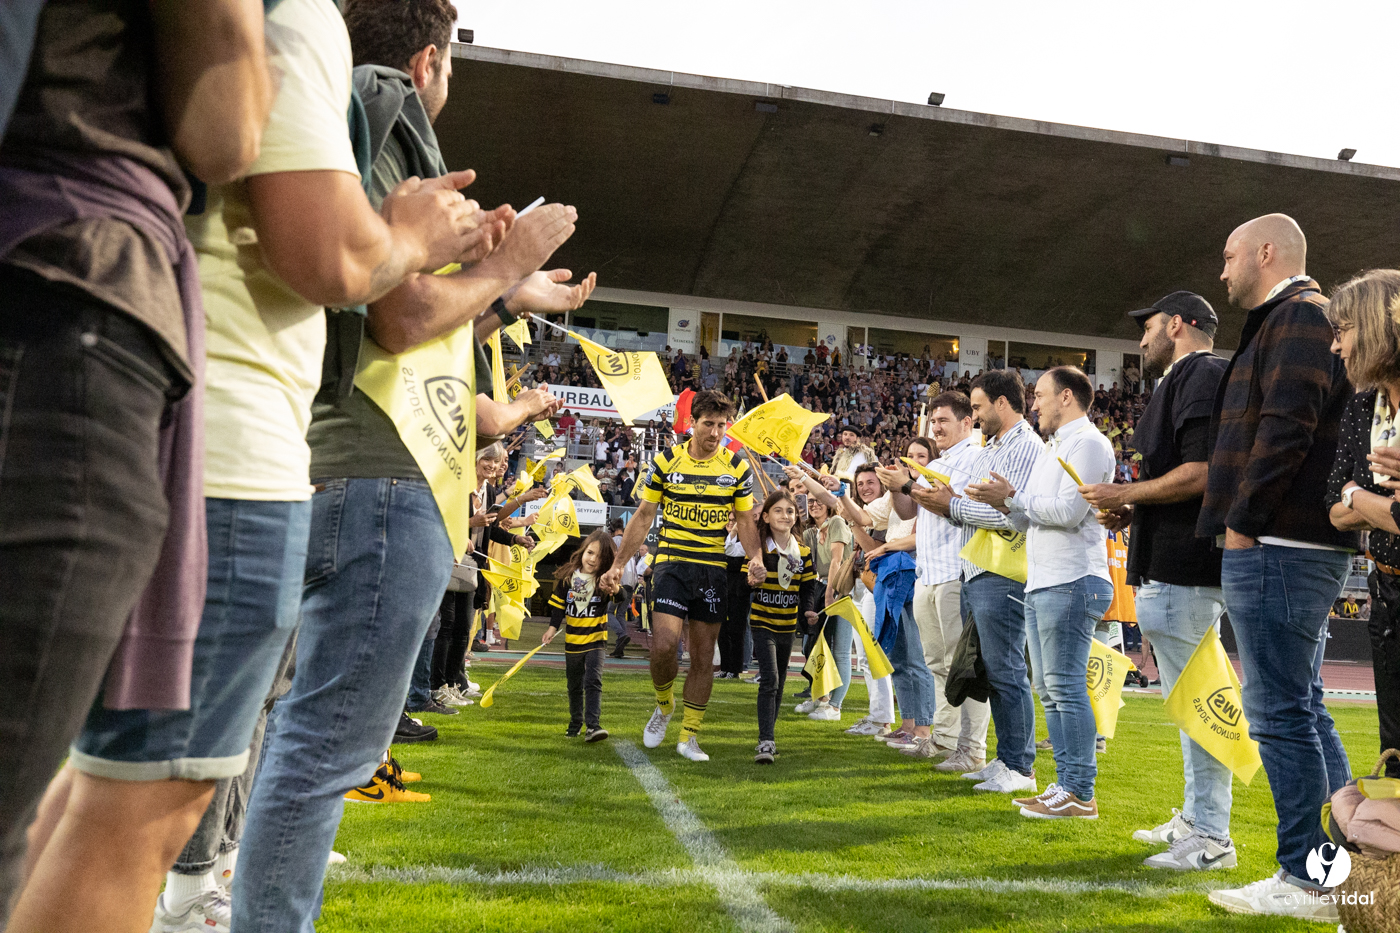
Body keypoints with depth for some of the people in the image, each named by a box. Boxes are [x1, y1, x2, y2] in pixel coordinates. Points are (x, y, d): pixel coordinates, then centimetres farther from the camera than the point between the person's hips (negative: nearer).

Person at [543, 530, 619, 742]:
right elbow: (558, 604, 5)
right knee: (574, 685, 15)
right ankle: (576, 722, 32)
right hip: (572, 640, 3)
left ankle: (592, 725, -18)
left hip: (595, 639, -3)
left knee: (593, 681, -17)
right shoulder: (567, 577, -6)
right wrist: (553, 628, -1)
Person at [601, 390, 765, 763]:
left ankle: (688, 737, 18)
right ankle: (664, 705, 16)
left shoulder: (737, 468, 3)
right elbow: (643, 516, 5)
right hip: (671, 563, -2)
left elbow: (746, 521, 8)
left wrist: (755, 559, -10)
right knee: (664, 643, -16)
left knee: (703, 655, 5)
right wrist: (618, 563, 1)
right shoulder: (665, 461, -1)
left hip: (713, 569, 2)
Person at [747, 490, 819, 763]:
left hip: (788, 625, 5)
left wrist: (808, 610, -6)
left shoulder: (803, 552, 4)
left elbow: (808, 585, 10)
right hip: (762, 623, -5)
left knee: (779, 682, 15)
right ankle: (765, 742, -15)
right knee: (769, 681, -16)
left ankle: (767, 735, 30)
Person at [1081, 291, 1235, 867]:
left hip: (1182, 573, -11)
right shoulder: (1184, 381, 23)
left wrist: (1125, 495, -13)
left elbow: (1202, 473, -22)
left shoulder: (1203, 376, -10)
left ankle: (1209, 839, 1)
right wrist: (1130, 513, 13)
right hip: (1181, 567, 11)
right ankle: (1196, 819, 27)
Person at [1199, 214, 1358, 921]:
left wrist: (1243, 519, -16)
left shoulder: (1298, 314, -9)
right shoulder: (1289, 320, 23)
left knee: (1280, 713, -5)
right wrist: (1242, 523, 15)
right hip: (1297, 547, 11)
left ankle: (1306, 879, 3)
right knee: (1302, 708, 15)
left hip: (1274, 546, -11)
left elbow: (1286, 429, -21)